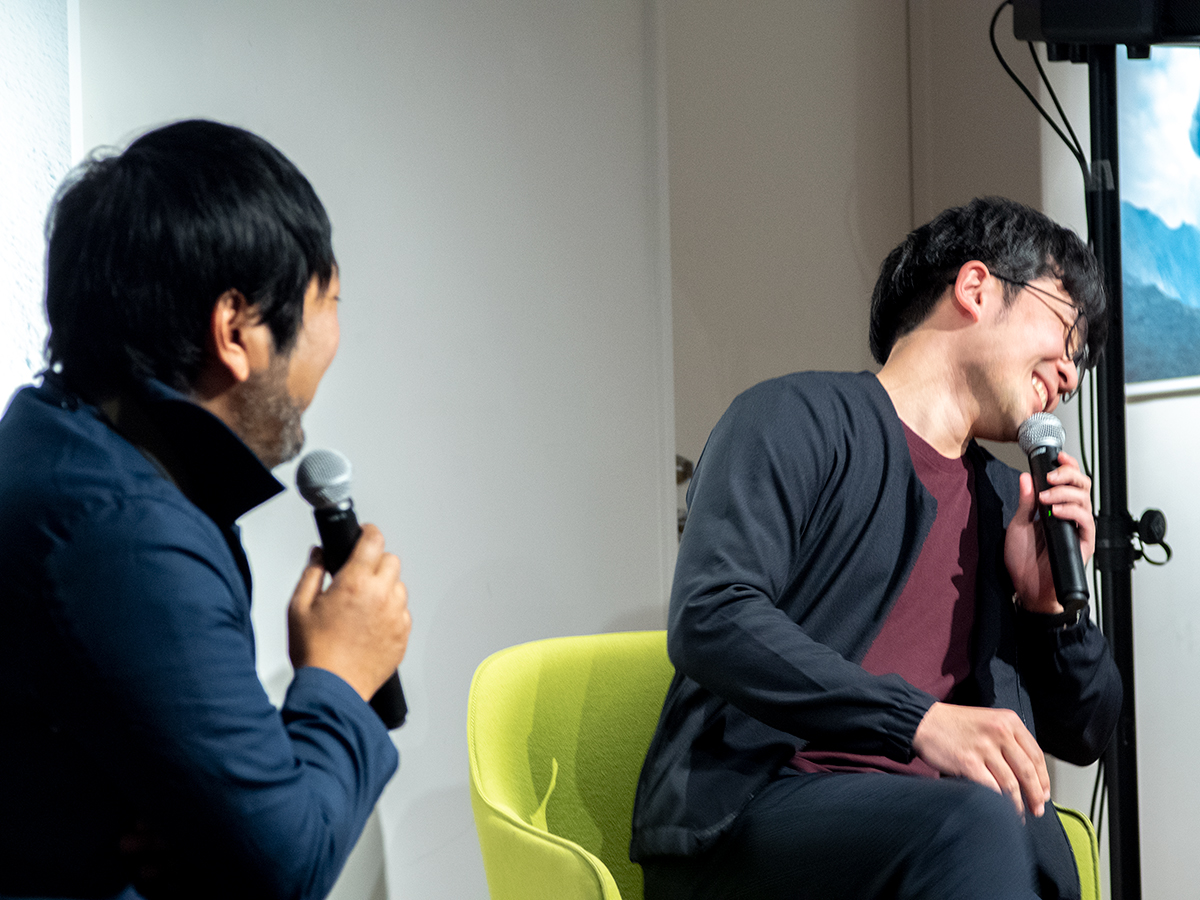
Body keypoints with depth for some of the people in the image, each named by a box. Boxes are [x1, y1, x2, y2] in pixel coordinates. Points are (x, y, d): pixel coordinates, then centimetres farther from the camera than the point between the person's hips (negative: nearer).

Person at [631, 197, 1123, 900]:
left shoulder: (1005, 500, 25)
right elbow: (709, 620, -13)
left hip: (926, 827, 6)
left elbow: (1084, 735, 29)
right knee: (979, 822, -36)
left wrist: (1051, 603, 9)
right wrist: (921, 719, -22)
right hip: (746, 809, -6)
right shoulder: (800, 417, 4)